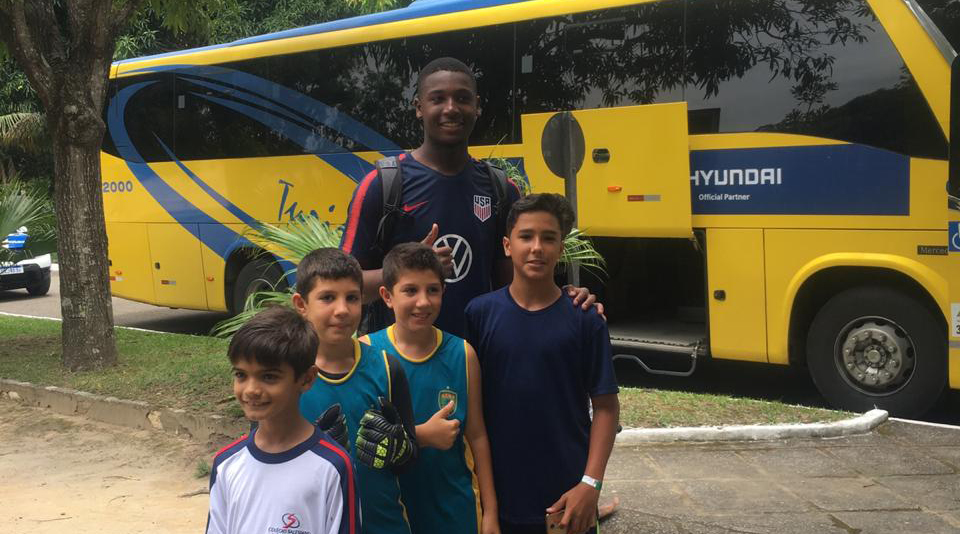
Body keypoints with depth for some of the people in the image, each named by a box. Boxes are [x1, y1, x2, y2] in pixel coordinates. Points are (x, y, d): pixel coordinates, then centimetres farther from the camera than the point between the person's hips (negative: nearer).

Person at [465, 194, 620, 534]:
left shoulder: (584, 319, -5)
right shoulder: (480, 313, -3)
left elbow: (605, 406, -2)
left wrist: (590, 483, -8)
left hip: (566, 495, 0)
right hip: (499, 494, 1)